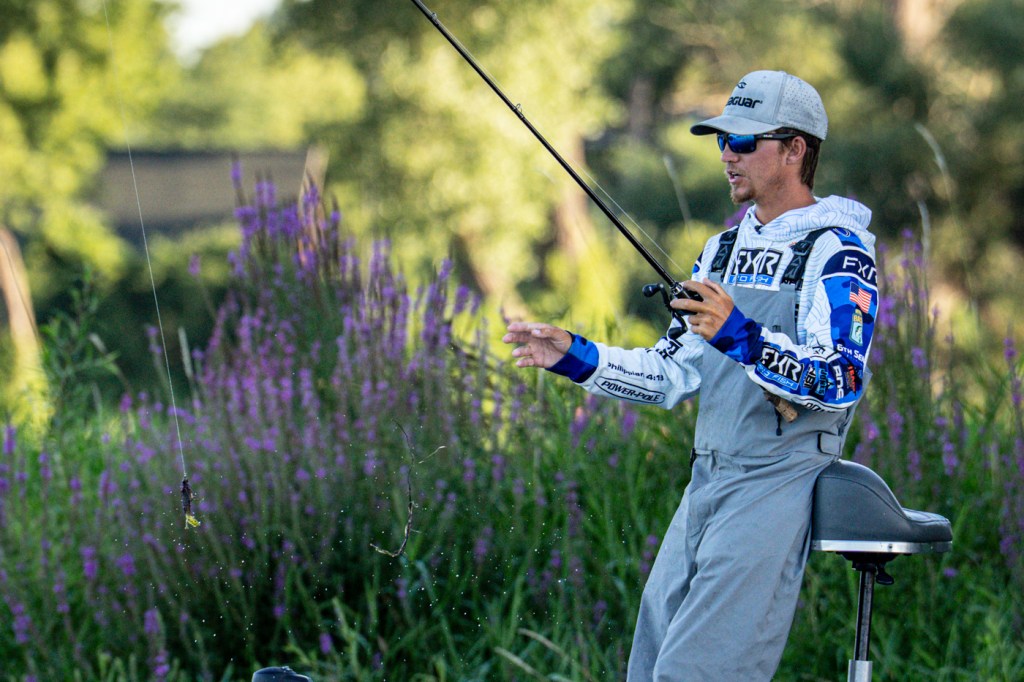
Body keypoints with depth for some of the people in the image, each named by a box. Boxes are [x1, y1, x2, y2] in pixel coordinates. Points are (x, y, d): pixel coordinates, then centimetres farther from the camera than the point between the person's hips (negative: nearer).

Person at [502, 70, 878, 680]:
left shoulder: (837, 253, -8)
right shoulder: (724, 250, 19)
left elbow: (842, 379, -21)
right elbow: (674, 374, 20)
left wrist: (742, 337, -33)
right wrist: (576, 357, 10)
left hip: (779, 485, -9)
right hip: (706, 483, 9)